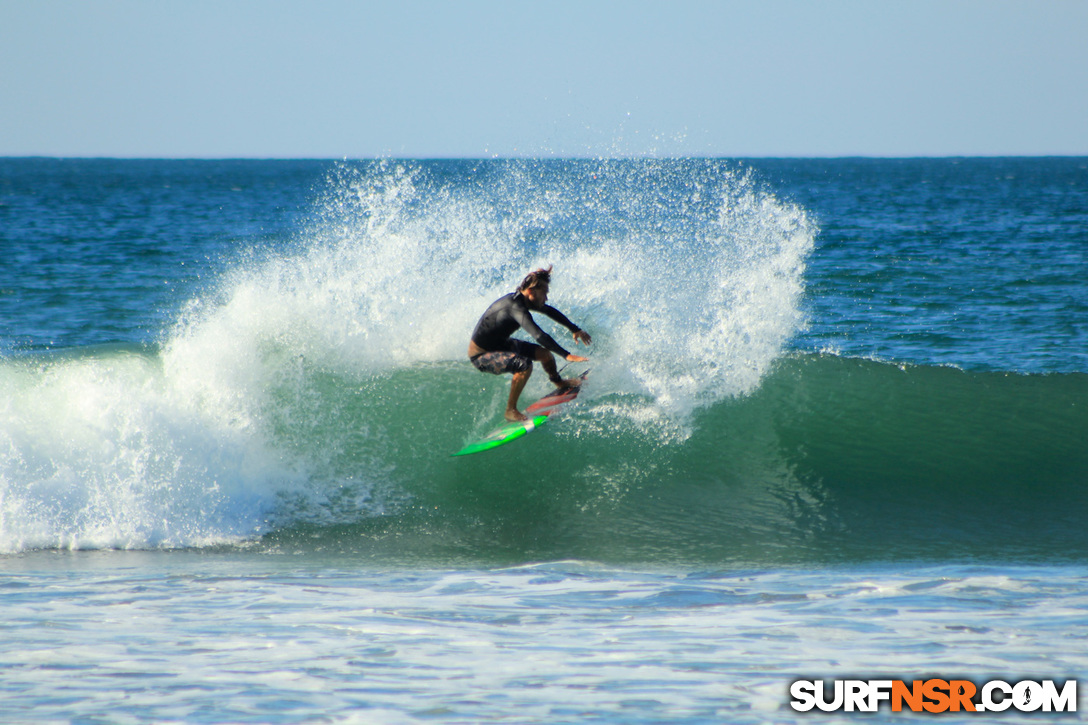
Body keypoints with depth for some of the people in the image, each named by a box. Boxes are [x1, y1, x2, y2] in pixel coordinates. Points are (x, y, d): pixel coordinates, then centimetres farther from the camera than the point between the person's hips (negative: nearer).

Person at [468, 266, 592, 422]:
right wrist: (566, 355, -44)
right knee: (524, 365, -32)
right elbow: (539, 336, -43)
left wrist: (575, 329, 19)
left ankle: (558, 382, 45)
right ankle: (511, 411, -18)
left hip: (499, 343, 10)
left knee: (544, 353, 15)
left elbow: (551, 312, 15)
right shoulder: (515, 307, -33)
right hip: (481, 355, -10)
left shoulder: (520, 299, -3)